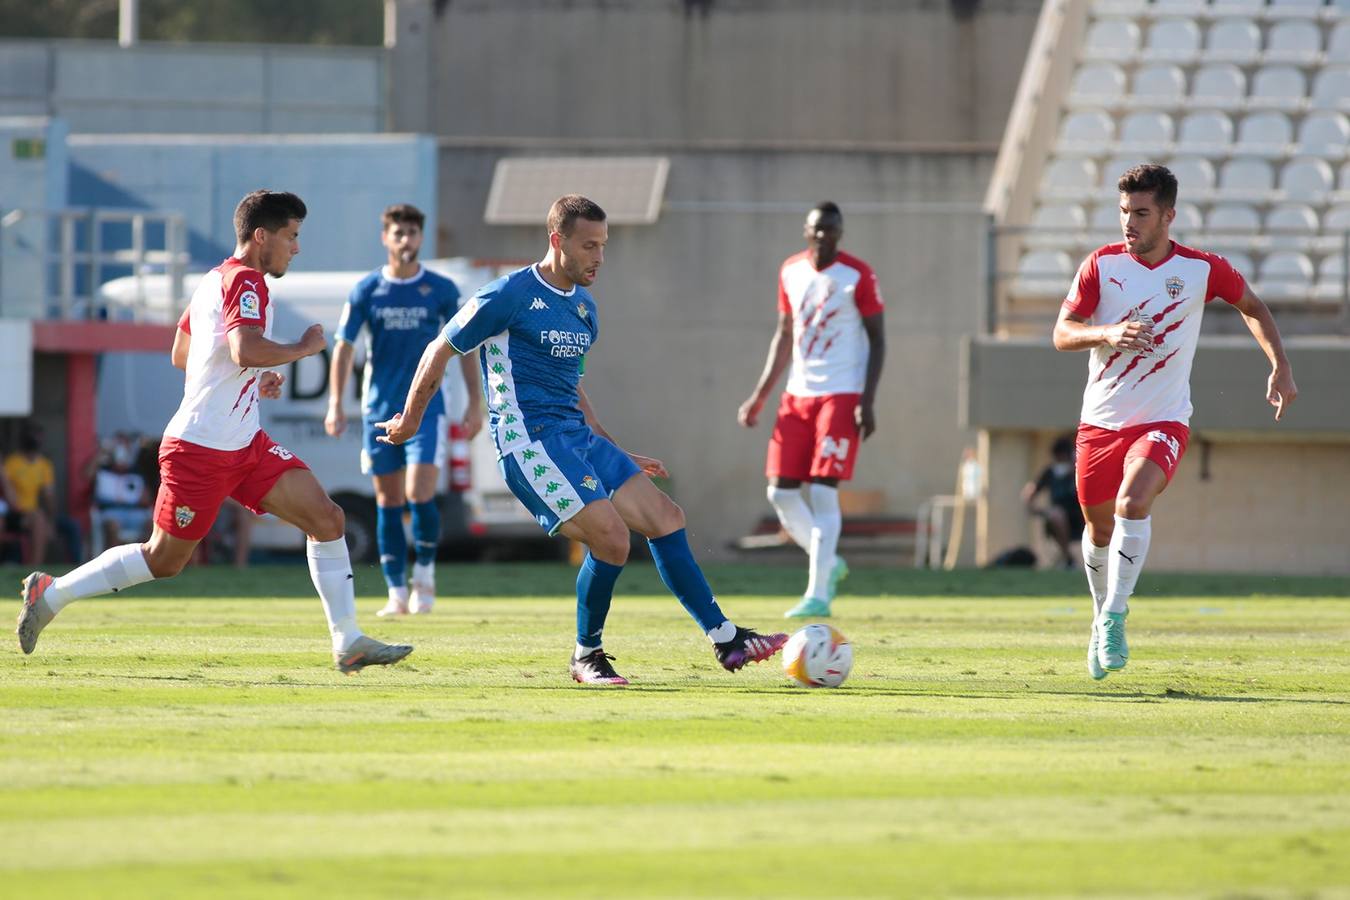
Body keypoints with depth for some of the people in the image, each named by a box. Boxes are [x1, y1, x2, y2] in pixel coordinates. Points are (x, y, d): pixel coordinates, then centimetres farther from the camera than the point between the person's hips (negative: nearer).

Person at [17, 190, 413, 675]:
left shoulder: (216, 280, 15)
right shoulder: (246, 281, -15)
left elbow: (181, 353, 25)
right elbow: (245, 349, -33)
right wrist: (303, 348, -18)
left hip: (244, 444, 10)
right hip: (200, 448, -10)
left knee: (327, 518, -3)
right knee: (163, 558, 1)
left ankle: (348, 642, -4)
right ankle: (52, 592, 17)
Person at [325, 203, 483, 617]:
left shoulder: (441, 290, 0)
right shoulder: (366, 290, 1)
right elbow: (343, 346, 3)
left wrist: (475, 403, 2)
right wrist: (336, 404, -6)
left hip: (426, 408, -2)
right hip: (379, 410, 2)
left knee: (420, 496, -14)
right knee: (388, 502, 4)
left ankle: (425, 573, 8)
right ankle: (397, 593, 11)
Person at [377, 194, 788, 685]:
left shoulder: (584, 308, 16)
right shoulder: (510, 295, -9)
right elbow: (439, 351, 0)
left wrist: (618, 456, 26)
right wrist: (409, 421, 9)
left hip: (579, 437, 8)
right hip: (530, 441, -8)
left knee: (665, 517, -1)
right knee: (610, 536, -20)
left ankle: (727, 640, 1)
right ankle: (587, 654, -1)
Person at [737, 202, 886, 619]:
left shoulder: (858, 276, -6)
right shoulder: (791, 271, 11)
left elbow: (877, 340, -5)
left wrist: (868, 401, -14)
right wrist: (760, 395, 15)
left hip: (841, 395, -6)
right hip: (798, 395, 6)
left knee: (823, 491, -13)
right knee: (780, 491, 1)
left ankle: (818, 595, -11)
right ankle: (828, 563, 21)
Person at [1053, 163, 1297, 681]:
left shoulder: (1201, 269, -4)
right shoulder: (1101, 265, -3)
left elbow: (1252, 307, 14)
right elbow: (1062, 334, -6)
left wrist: (1280, 367, 6)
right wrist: (1108, 333, -26)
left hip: (1163, 420, -2)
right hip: (1100, 420, 2)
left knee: (1133, 503, -27)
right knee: (1099, 526, 11)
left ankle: (1115, 617, -15)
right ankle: (1103, 613, 38)